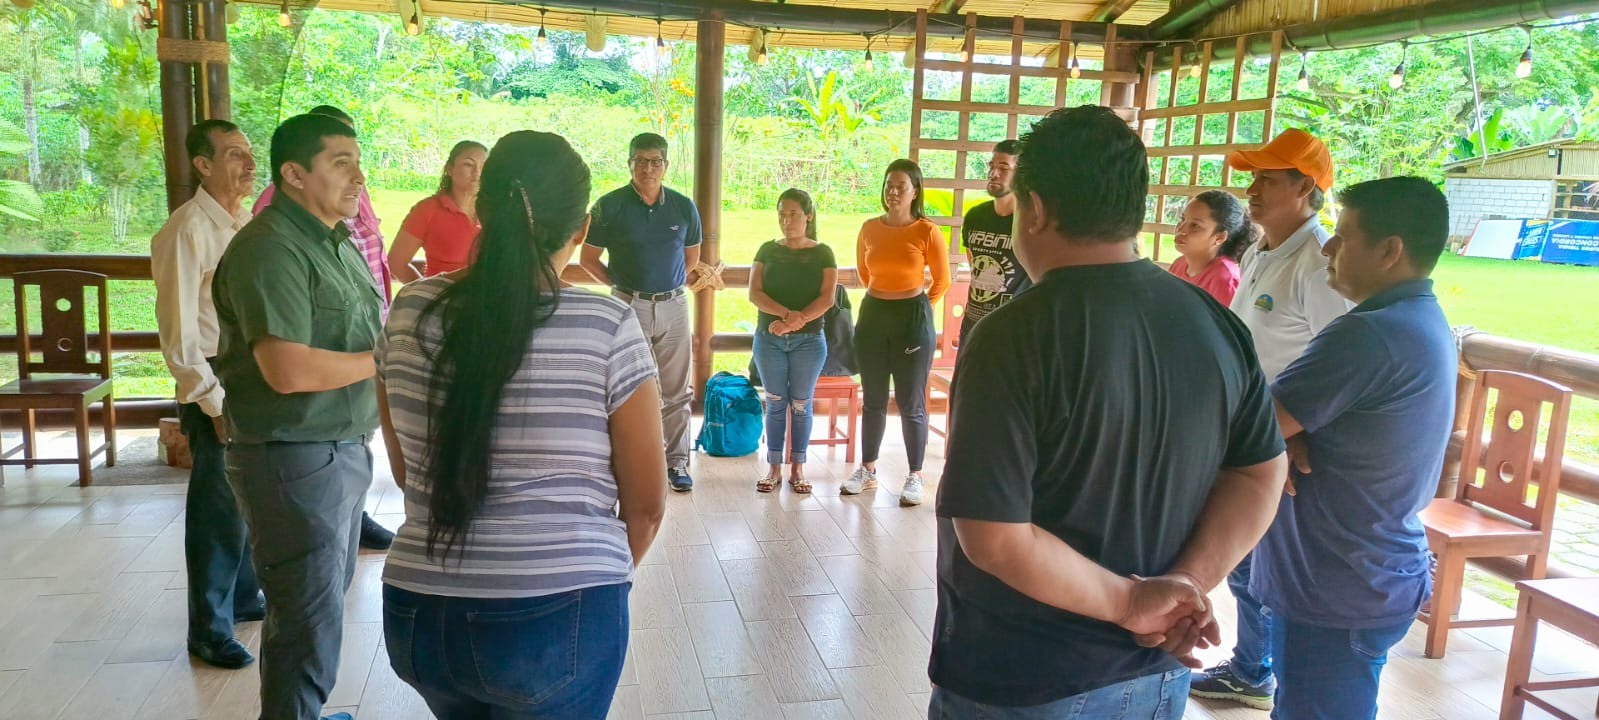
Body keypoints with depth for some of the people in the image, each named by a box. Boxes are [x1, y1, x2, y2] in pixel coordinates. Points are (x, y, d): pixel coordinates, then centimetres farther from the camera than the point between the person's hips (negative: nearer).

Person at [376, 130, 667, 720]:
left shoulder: (409, 312, -2)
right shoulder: (608, 326, -14)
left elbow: (405, 472, 9)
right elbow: (646, 502, -5)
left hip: (417, 616, 4)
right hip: (558, 621, -4)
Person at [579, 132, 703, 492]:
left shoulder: (683, 207, 4)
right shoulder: (610, 206, -4)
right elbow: (588, 259, 4)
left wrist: (671, 283, 9)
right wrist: (620, 284, 0)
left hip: (673, 305, 2)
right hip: (628, 306, -2)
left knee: (676, 392, 6)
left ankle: (676, 463, 15)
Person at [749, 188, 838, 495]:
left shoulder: (822, 253, 1)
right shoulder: (768, 250, 6)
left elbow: (827, 298, -8)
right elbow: (754, 293, -4)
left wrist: (798, 320, -22)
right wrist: (787, 313, -19)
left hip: (808, 340, -1)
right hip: (769, 339, 1)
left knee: (801, 404, 5)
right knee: (775, 403, 6)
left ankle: (797, 468, 14)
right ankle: (774, 467, 13)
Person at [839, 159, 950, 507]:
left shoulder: (927, 232, -11)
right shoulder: (870, 228, 1)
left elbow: (942, 280, 0)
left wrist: (916, 307, 8)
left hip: (912, 318, -4)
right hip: (872, 315, 4)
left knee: (910, 403, 3)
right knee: (873, 399, 13)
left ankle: (915, 477, 15)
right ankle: (867, 470, 25)